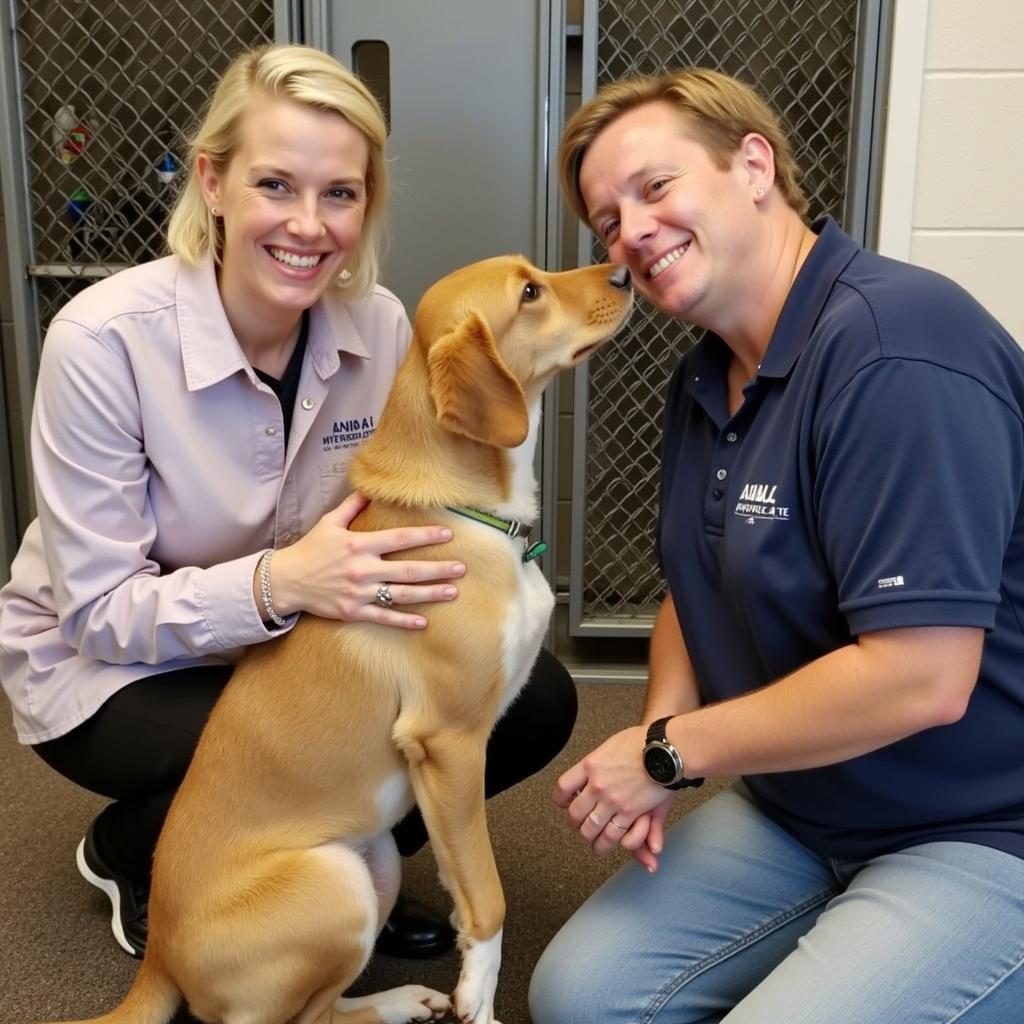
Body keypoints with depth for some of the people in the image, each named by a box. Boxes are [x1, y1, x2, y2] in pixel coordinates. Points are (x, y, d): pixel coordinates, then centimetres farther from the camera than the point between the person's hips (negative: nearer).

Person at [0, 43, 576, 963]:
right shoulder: (102, 340, -24)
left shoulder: (378, 325, -12)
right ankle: (132, 855, 4)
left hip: (285, 646, 5)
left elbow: (387, 520, -1)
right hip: (108, 670, -4)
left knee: (534, 699, -14)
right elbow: (100, 610, -21)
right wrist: (276, 583, -39)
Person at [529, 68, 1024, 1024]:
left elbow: (921, 678, -28)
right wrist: (656, 737, -7)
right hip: (797, 806, 8)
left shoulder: (895, 348, -24)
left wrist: (668, 752, -17)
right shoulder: (702, 382, 5)